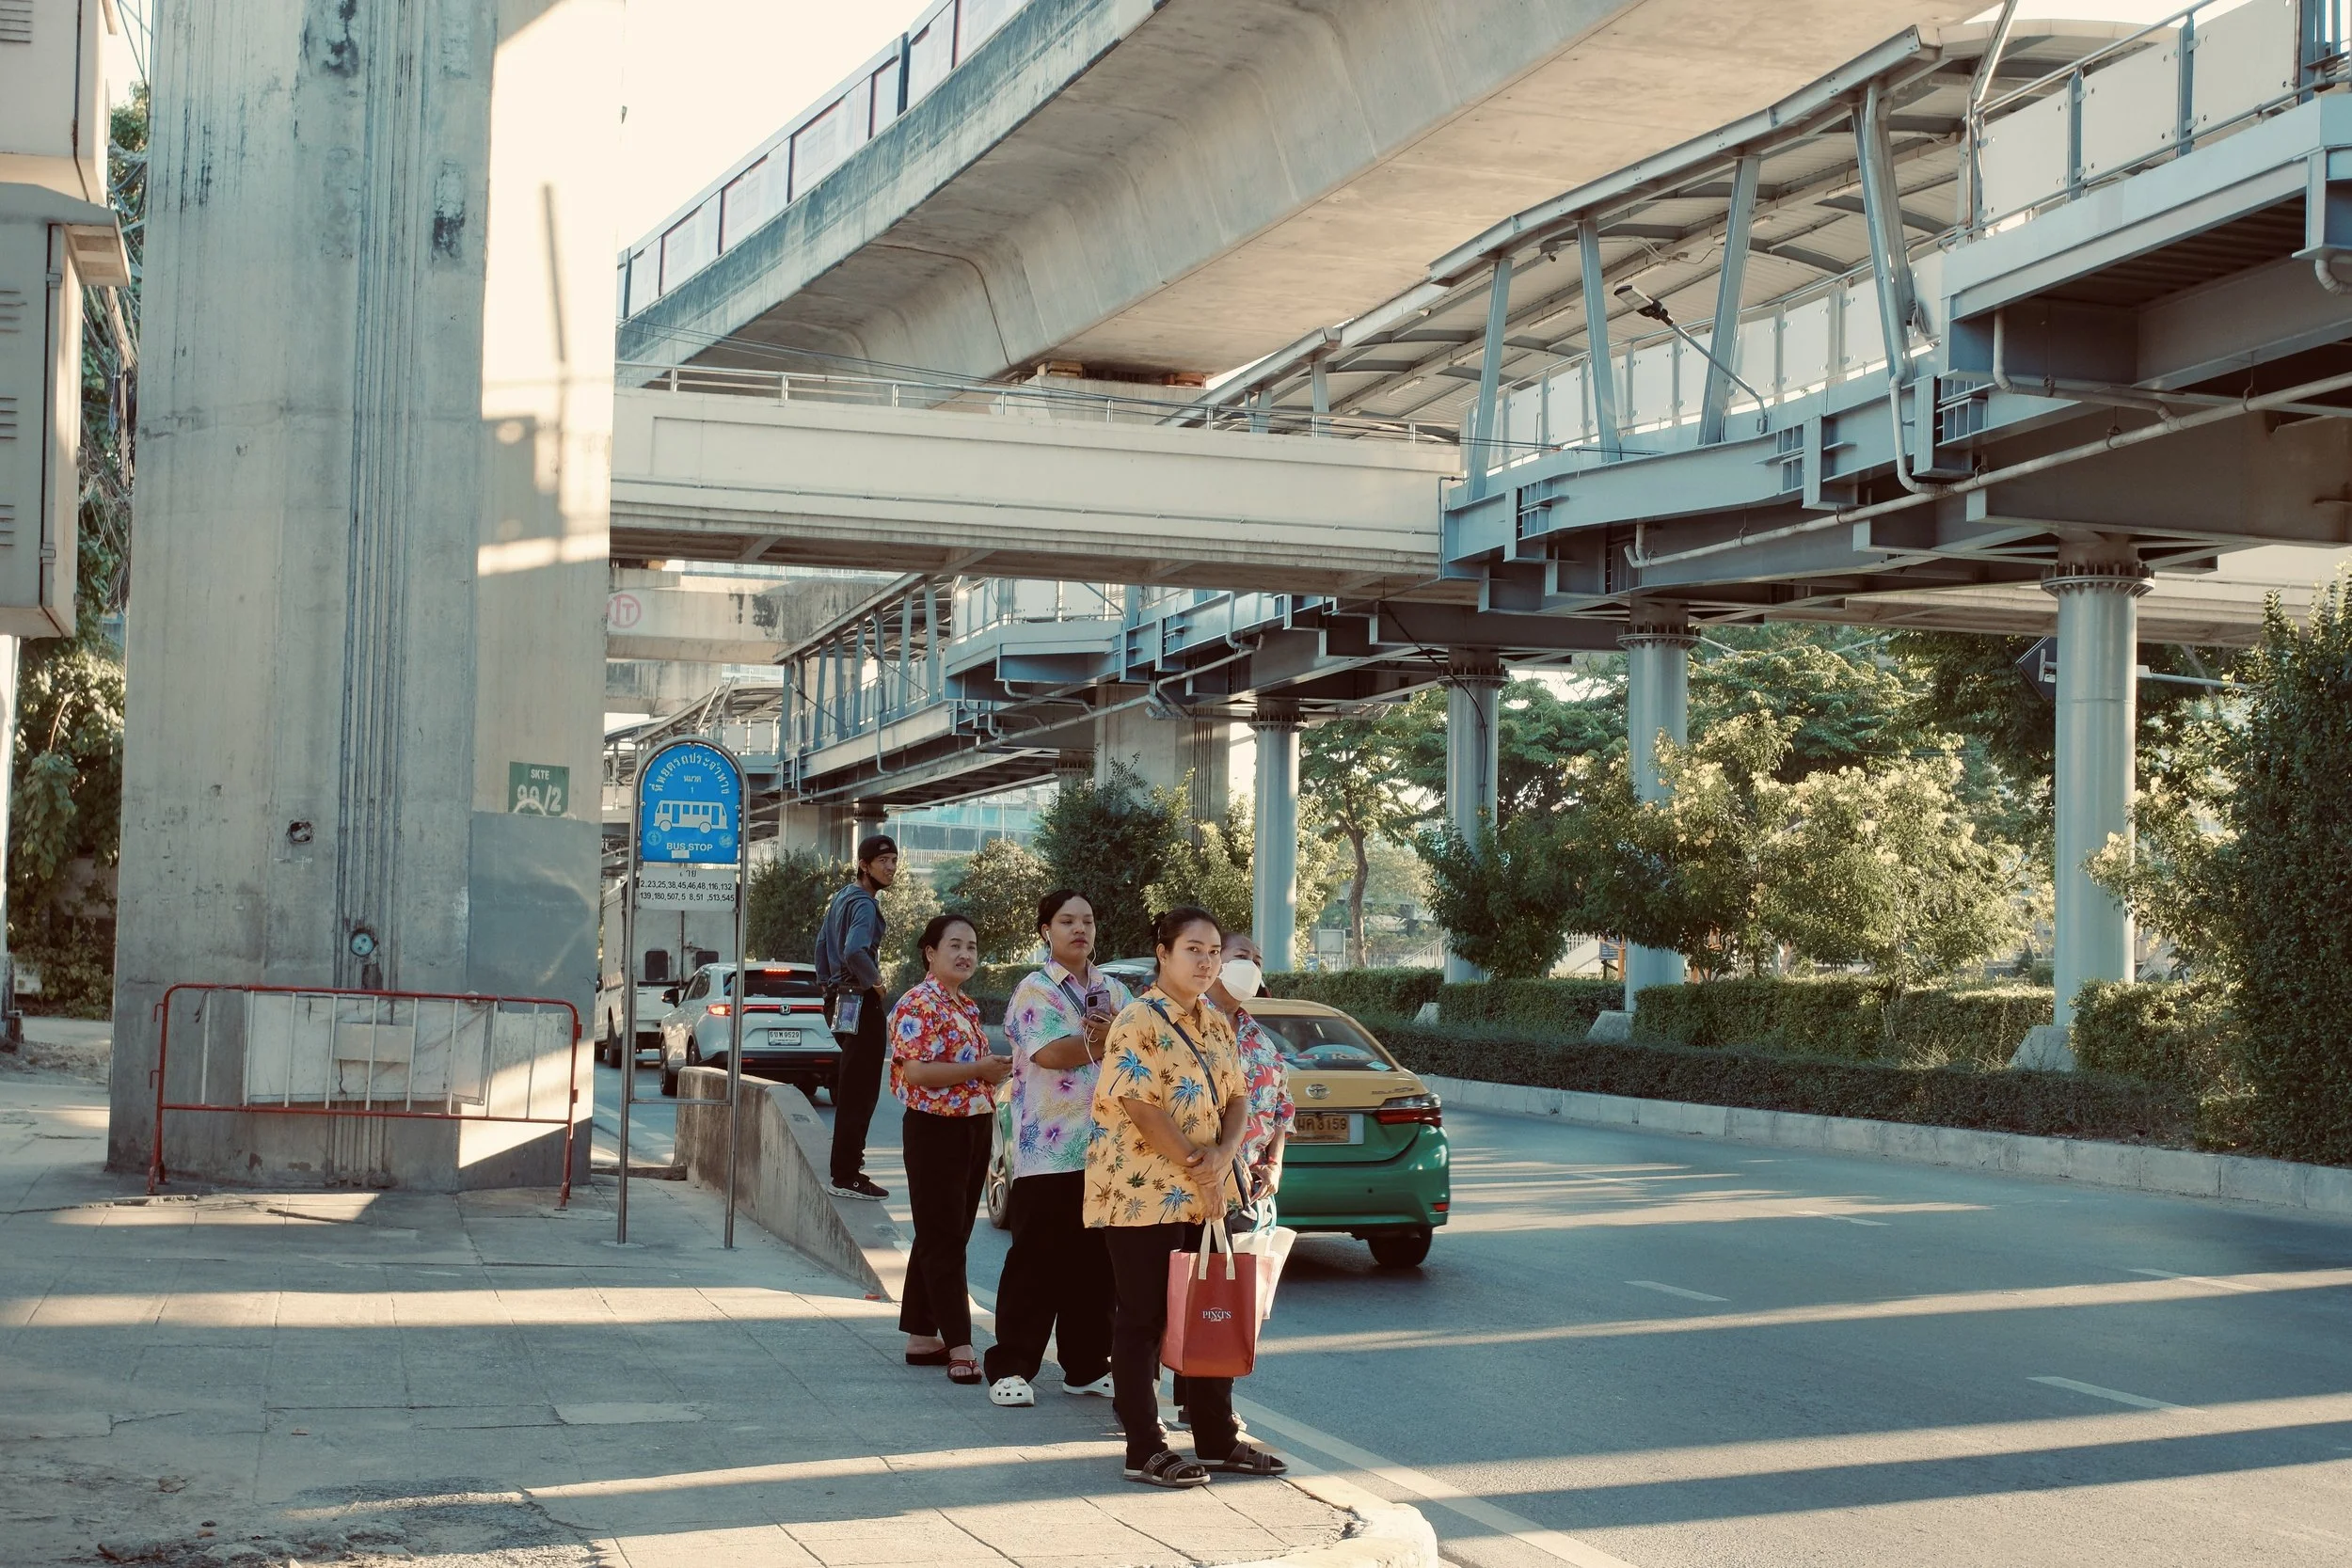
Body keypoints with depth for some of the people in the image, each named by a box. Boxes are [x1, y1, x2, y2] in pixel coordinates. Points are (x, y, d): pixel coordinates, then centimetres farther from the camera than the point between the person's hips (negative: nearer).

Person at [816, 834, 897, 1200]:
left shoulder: (841, 898, 13)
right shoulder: (864, 905, -18)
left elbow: (822, 943, 23)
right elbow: (855, 952, -34)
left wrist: (827, 984, 25)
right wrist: (875, 981, -18)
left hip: (841, 1000, 10)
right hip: (861, 1004, -10)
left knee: (849, 1086, 23)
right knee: (861, 1090, -9)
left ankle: (846, 1160, 36)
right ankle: (848, 1175, -10)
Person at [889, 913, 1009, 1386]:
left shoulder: (967, 1007, 16)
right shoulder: (918, 1005, -12)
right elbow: (916, 1071, -22)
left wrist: (996, 1072, 12)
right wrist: (979, 1070, -21)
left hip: (973, 1129, 9)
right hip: (935, 1130, -9)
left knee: (948, 1238, 12)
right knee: (943, 1240, -7)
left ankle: (922, 1336, 19)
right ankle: (959, 1346, -10)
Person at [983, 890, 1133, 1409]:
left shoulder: (1114, 992, 16)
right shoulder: (1034, 990, -2)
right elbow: (1049, 1053, -18)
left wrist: (1116, 1035, -14)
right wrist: (1109, 1042, -7)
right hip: (1047, 1151, -5)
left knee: (1095, 1263, 8)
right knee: (1035, 1263, -3)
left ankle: (1086, 1366, 17)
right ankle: (1011, 1369, 3)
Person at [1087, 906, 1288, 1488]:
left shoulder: (1216, 1024, 12)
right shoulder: (1139, 1021, -12)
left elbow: (1238, 1096, 11)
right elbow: (1141, 1108, -18)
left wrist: (1226, 1153, -9)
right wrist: (1197, 1170, -16)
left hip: (1205, 1195, 8)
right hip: (1143, 1194, -8)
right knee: (1142, 1320, 0)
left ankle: (1217, 1439, 22)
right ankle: (1145, 1450, 5)